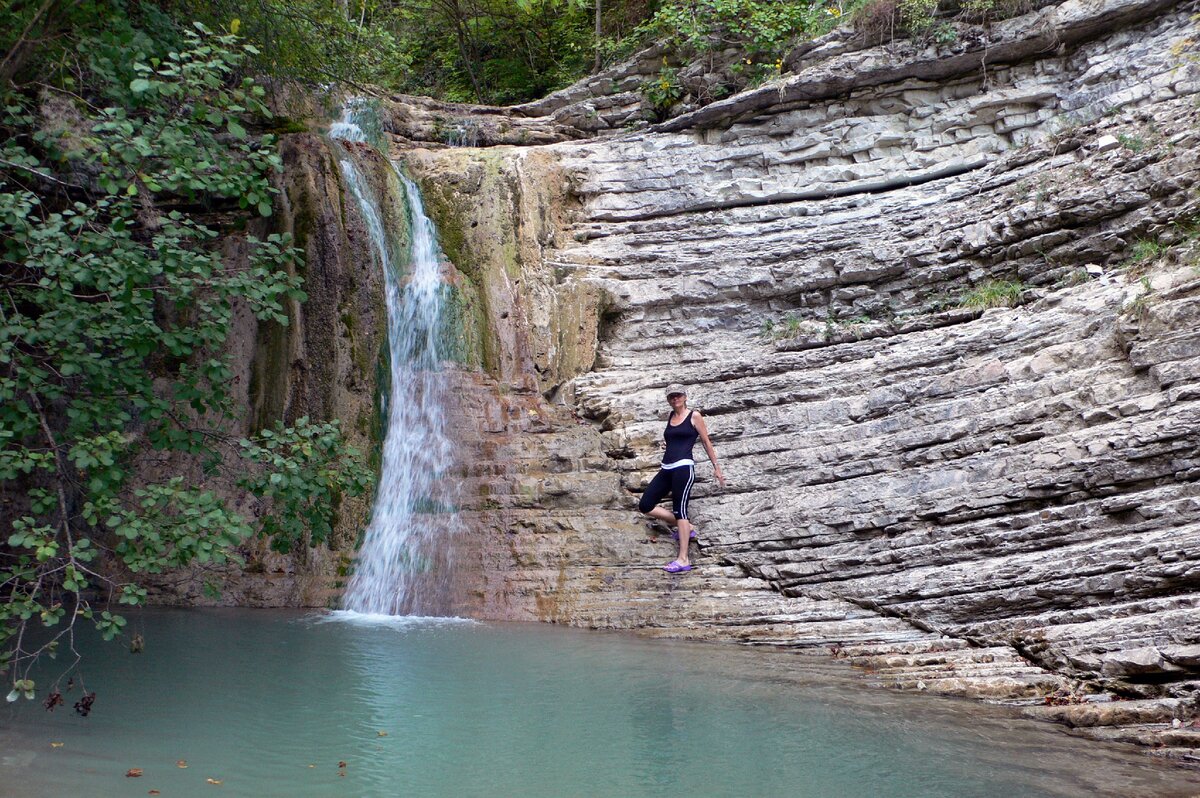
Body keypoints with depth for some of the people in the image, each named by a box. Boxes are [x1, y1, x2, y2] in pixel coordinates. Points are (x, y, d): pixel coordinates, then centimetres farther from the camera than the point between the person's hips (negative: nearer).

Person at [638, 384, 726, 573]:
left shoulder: (694, 416, 2)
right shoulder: (670, 416, 18)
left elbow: (706, 442, 4)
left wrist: (716, 467, 4)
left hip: (684, 467, -7)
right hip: (666, 469, 7)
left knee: (679, 509, -14)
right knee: (645, 505, 0)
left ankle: (683, 559, -17)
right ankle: (686, 527, 13)